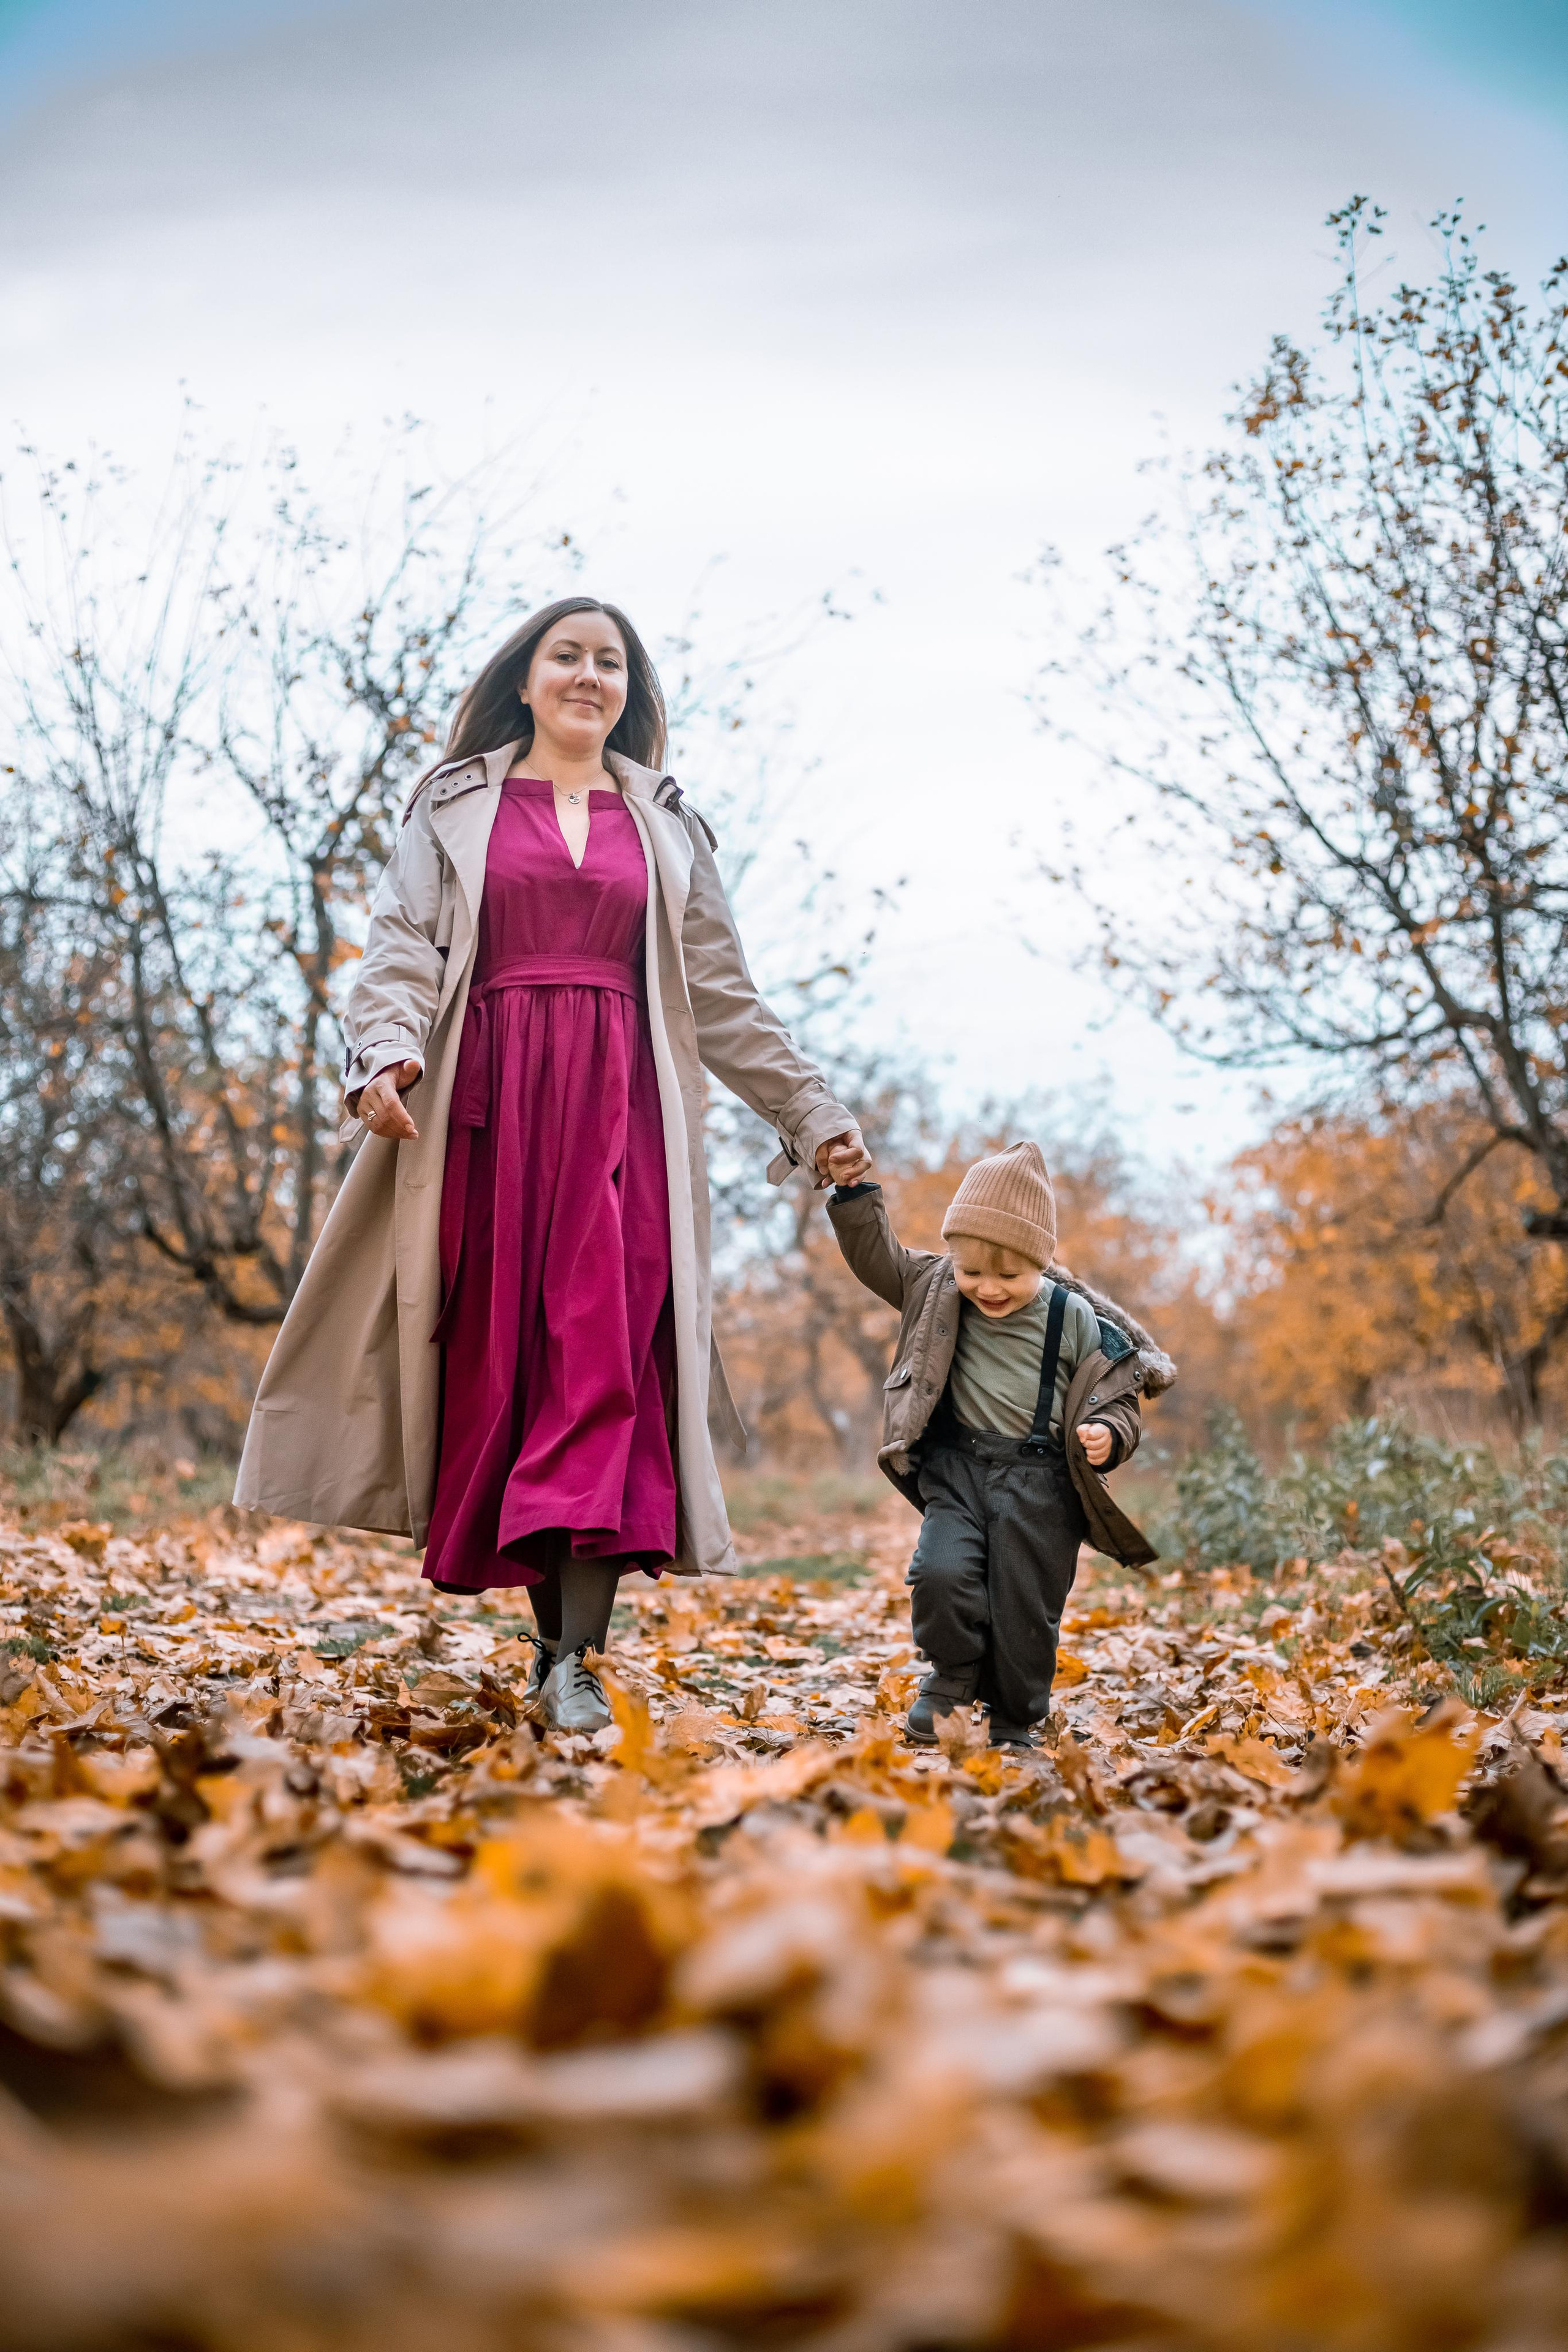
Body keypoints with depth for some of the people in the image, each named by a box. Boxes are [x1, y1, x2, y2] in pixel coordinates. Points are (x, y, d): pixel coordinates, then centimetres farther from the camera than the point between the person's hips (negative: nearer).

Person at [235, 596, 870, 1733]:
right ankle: (554, 1631, 8)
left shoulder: (665, 826, 19)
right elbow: (404, 949, 3)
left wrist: (813, 1108, 13)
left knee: (605, 1351, -14)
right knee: (504, 1354, -3)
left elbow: (727, 996, 19)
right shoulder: (455, 807, 15)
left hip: (618, 1105, 0)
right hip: (490, 1100, 0)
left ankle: (579, 1660, -20)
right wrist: (385, 1053, -17)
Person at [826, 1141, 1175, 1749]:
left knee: (1026, 1607, 1)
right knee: (940, 1573, -19)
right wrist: (856, 1193, -1)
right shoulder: (939, 1293, 3)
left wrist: (1108, 1435, -17)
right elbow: (876, 1255, 11)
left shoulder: (1075, 1318, -4)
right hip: (958, 1469, 2)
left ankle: (1015, 1722, 23)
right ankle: (953, 1675, 7)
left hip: (1040, 1483, -2)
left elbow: (1117, 1398, 3)